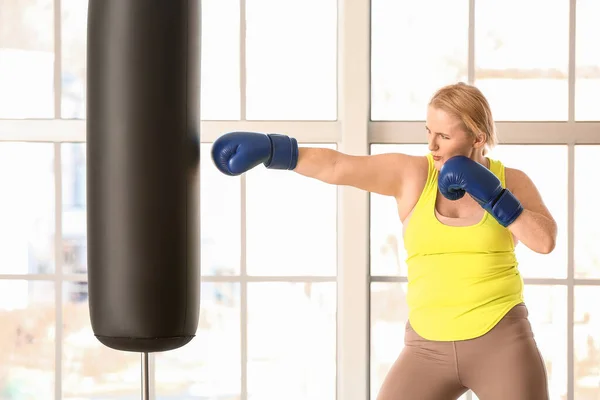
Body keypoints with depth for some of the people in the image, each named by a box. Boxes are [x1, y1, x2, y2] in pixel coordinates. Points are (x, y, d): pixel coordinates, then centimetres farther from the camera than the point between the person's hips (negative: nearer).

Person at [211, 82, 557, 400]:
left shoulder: (511, 181, 2)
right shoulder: (412, 175, -2)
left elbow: (546, 241, -11)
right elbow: (337, 166, -11)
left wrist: (492, 194, -17)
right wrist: (267, 147, -22)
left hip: (500, 341, -1)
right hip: (429, 349, 1)